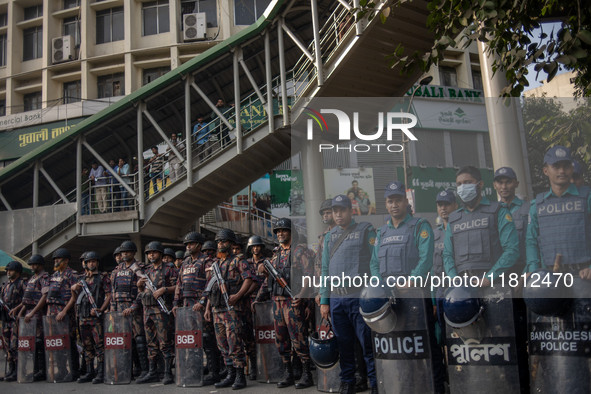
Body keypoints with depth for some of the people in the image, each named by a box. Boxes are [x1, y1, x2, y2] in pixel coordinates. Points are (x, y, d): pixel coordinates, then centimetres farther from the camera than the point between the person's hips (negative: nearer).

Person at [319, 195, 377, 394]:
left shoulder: (365, 230, 2)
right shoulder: (330, 235, 16)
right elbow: (325, 269, 16)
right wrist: (324, 300, 11)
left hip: (359, 297, -4)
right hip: (336, 299, 5)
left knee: (368, 344, -1)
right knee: (344, 344, 11)